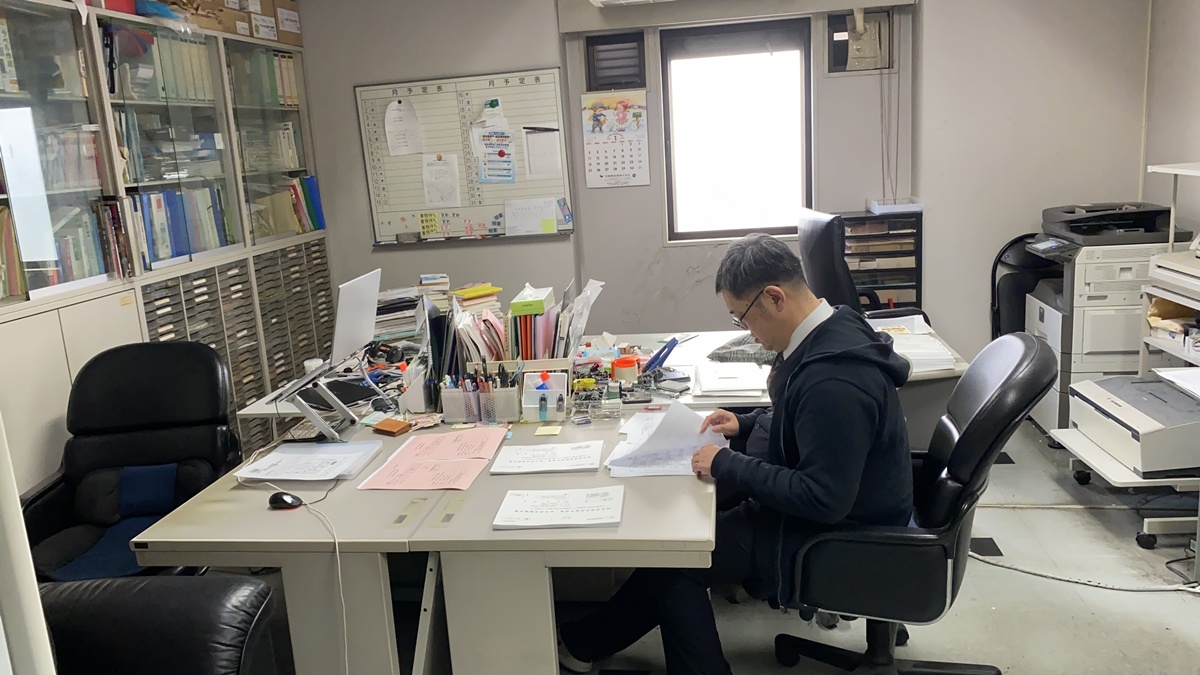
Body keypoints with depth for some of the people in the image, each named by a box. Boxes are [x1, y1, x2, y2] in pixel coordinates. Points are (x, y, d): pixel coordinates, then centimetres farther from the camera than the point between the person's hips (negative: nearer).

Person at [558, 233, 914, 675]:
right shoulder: (832, 329, -2)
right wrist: (746, 424, 4)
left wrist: (727, 466, -22)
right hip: (836, 501, 10)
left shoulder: (833, 380, -32)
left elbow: (825, 500, -29)